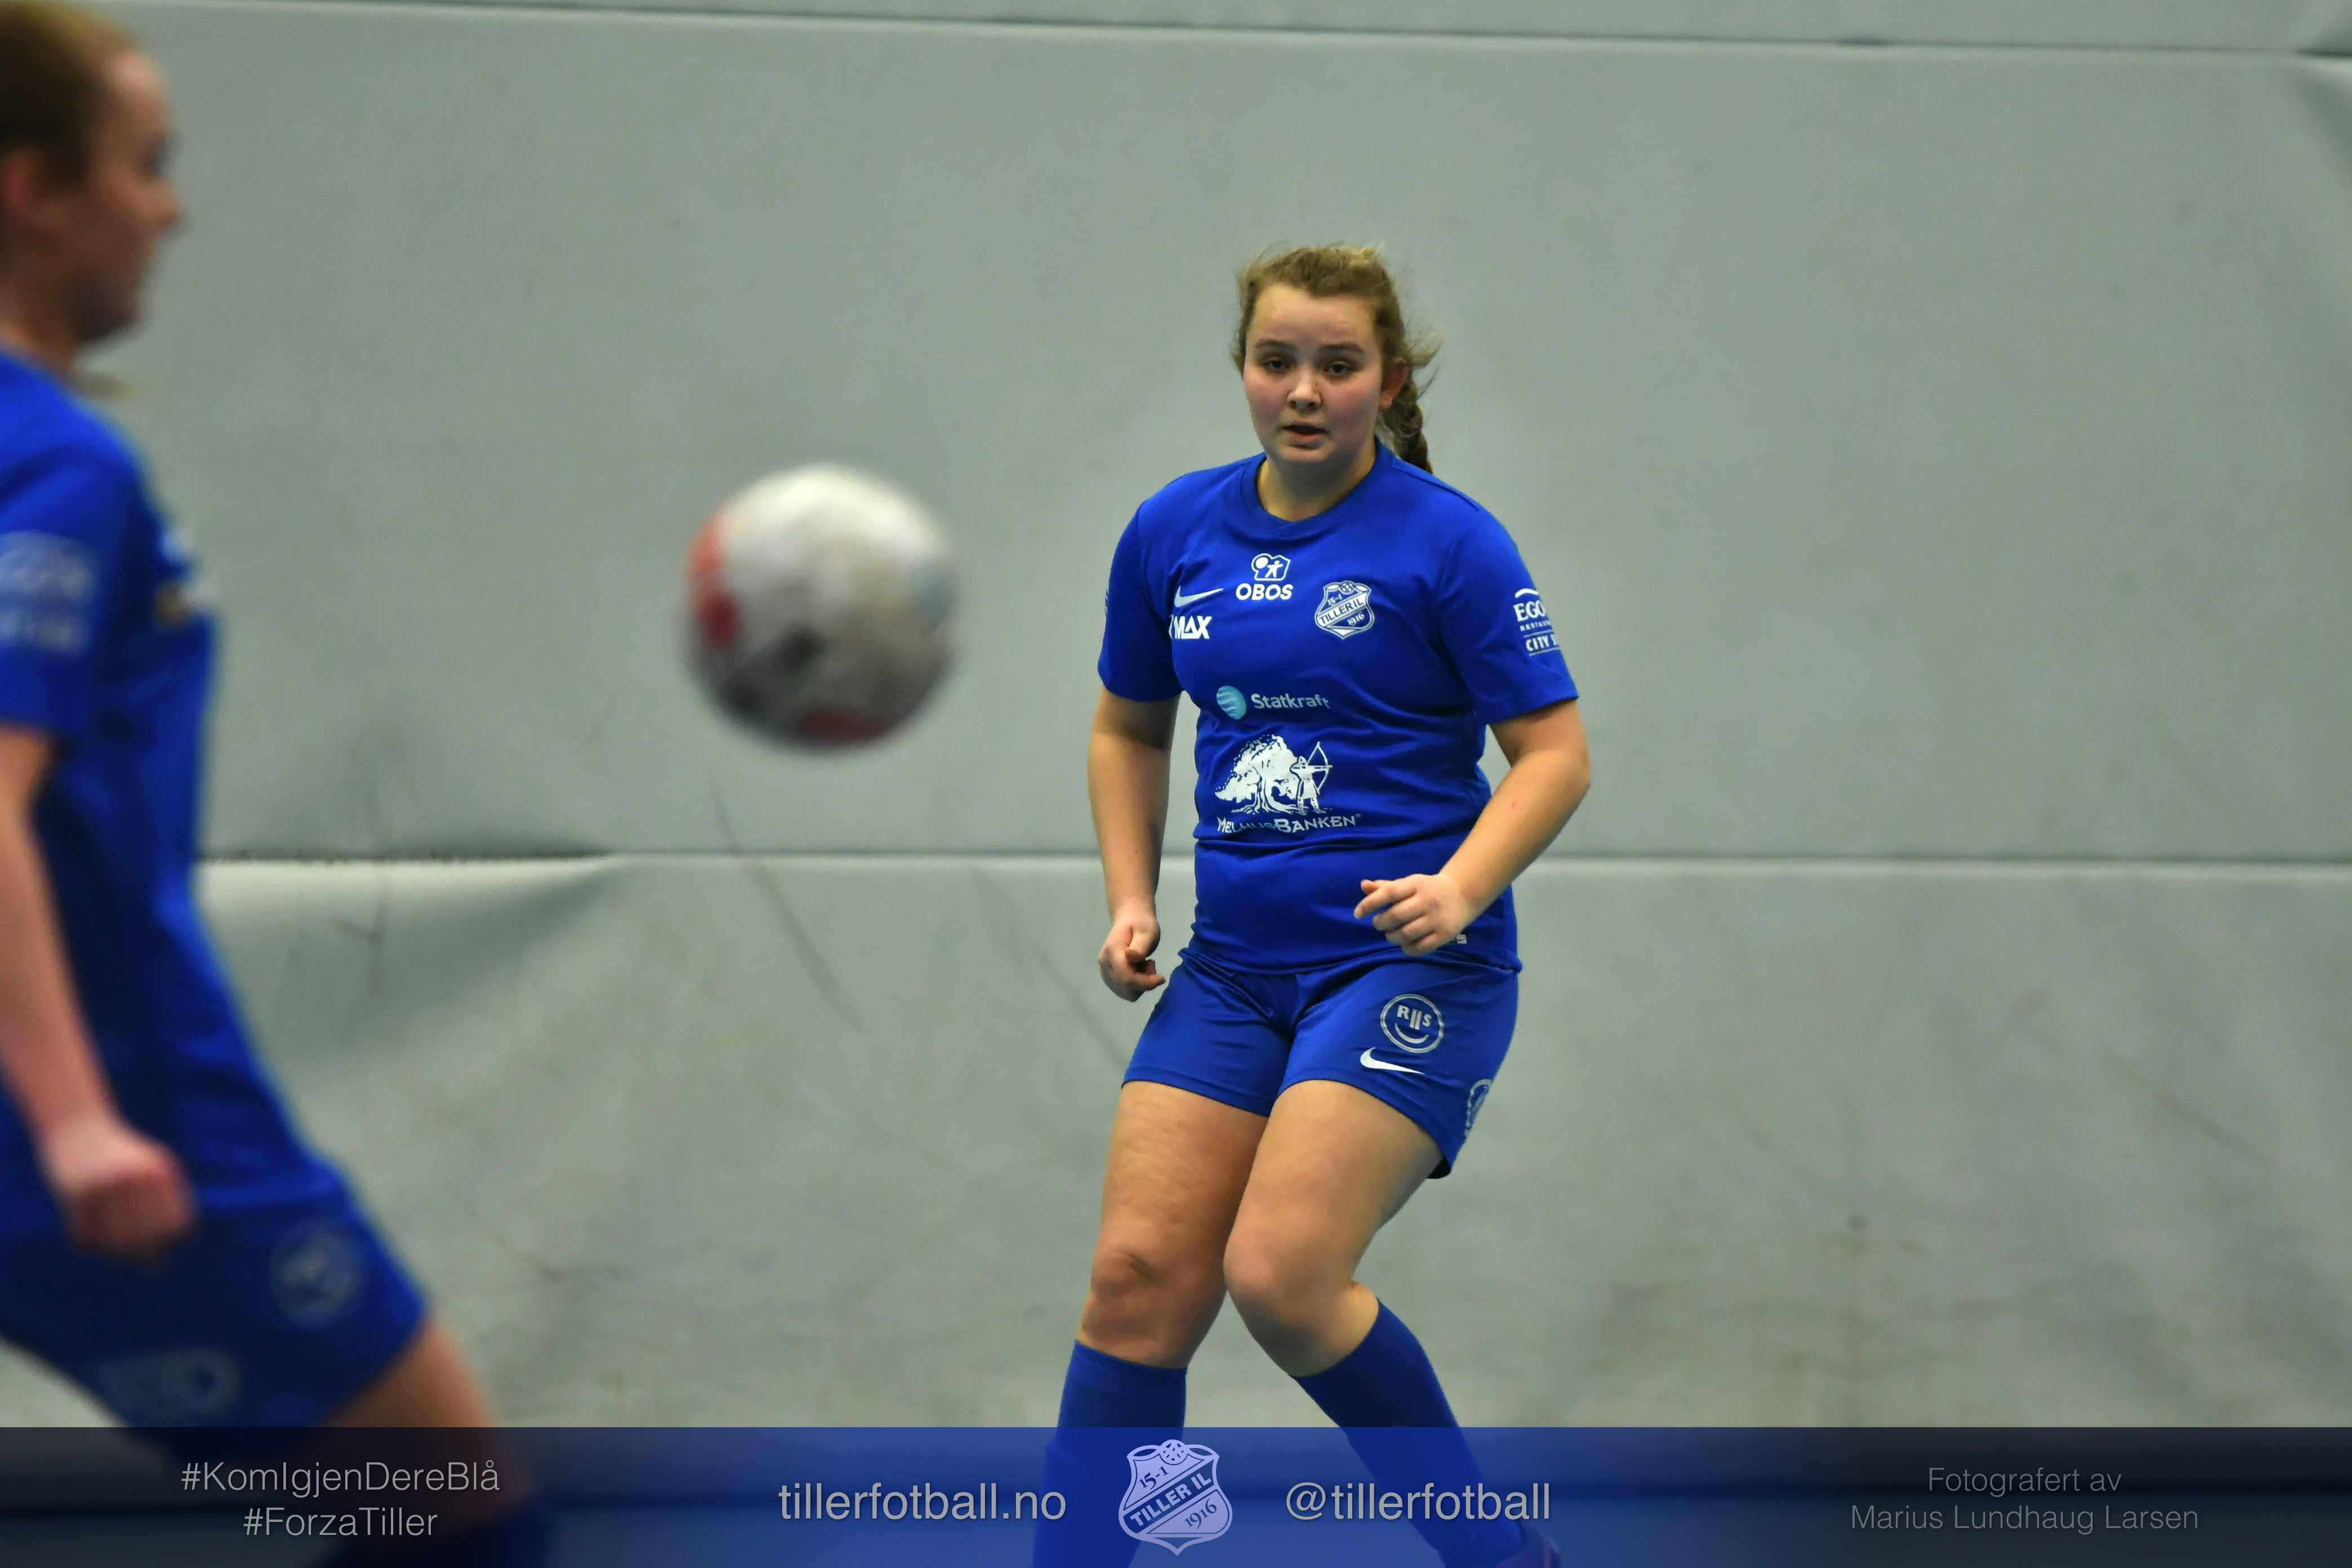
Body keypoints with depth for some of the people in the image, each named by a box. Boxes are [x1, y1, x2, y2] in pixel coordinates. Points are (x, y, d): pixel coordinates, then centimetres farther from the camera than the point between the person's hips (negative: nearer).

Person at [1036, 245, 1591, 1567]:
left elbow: (1556, 752, -6)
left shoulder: (1448, 541, -7)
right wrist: (1132, 900, 9)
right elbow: (1130, 728, 22)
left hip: (1411, 963, -5)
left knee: (1280, 1276, -18)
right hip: (1235, 969, 5)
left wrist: (1460, 888, -21)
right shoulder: (1173, 535, 7)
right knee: (1141, 1274, -6)